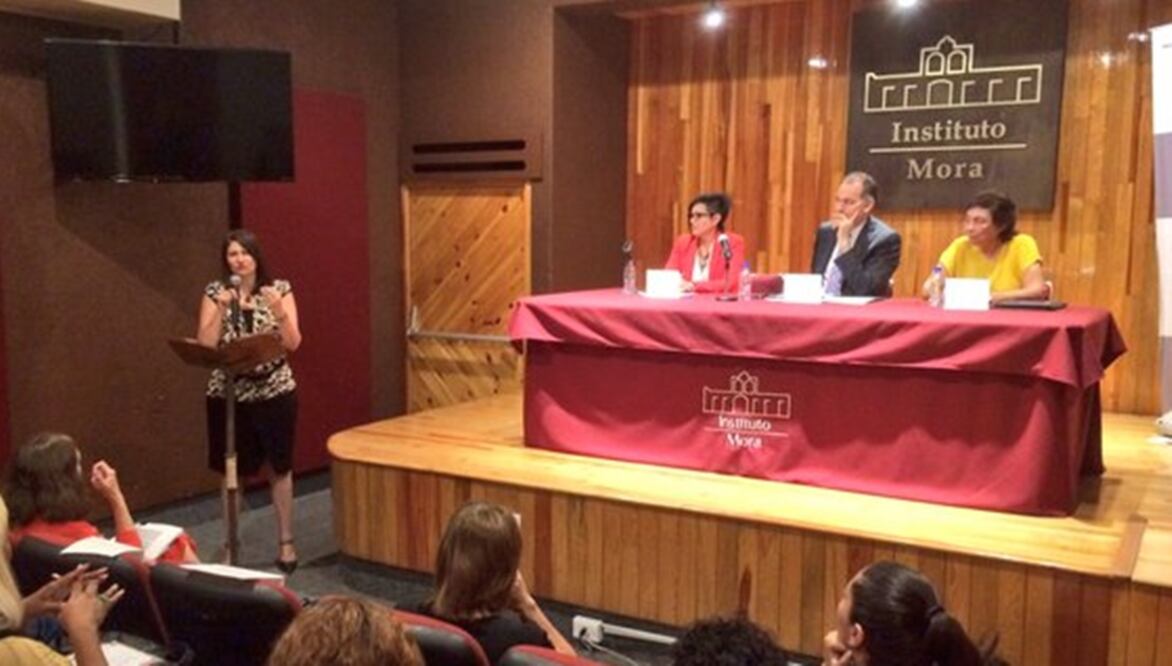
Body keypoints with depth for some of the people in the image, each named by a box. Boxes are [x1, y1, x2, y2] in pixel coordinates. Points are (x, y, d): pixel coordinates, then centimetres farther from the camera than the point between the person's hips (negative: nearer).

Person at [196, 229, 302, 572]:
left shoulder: (279, 288, -1)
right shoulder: (215, 292, 2)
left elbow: (293, 343, -7)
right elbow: (204, 345, -6)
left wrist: (278, 310, -22)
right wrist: (222, 309, -17)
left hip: (274, 391, -1)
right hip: (228, 393, 1)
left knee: (279, 467, 7)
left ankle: (285, 543, 19)